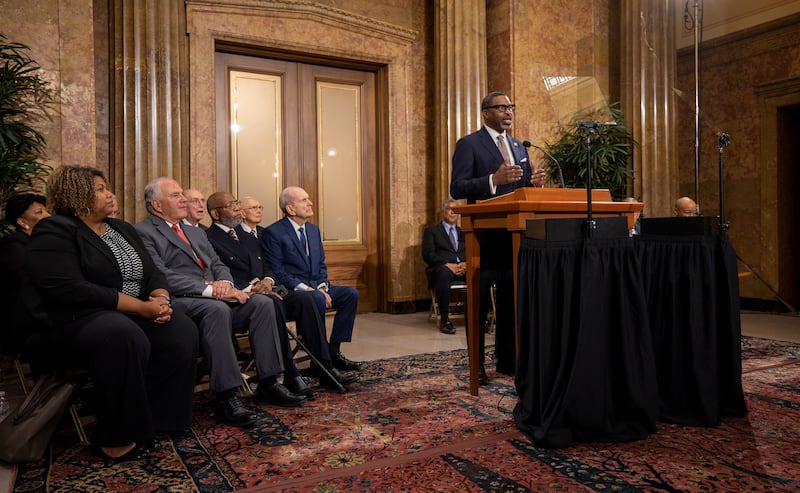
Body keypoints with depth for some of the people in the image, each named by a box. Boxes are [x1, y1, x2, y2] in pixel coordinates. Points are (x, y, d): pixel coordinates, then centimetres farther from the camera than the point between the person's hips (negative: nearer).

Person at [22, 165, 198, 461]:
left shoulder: (122, 229, 16)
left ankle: (155, 419, -12)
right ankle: (117, 438, -23)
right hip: (78, 319, -7)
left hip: (133, 314, 7)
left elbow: (151, 272, 12)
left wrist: (161, 299, -13)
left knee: (182, 332, -21)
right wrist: (141, 306, -22)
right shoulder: (54, 232, -7)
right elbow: (69, 289, -21)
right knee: (125, 336, -38)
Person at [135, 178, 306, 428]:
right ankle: (225, 397, -30)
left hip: (215, 297, 8)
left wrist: (225, 283, -5)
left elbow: (218, 264, 20)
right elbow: (162, 276, -13)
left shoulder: (196, 232, 27)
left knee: (262, 303, -14)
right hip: (179, 302, -8)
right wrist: (210, 289, -21)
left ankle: (268, 384, -10)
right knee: (217, 309, -37)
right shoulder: (143, 232, 0)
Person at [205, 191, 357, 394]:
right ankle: (290, 375, -31)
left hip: (264, 291, 7)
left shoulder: (248, 237, 25)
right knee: (272, 303, -36)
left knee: (303, 298, -18)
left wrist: (267, 281, -1)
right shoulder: (209, 239, -1)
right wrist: (250, 289, -20)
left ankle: (325, 368, -18)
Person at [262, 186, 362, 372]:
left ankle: (333, 352, -10)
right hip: (291, 291, -7)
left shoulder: (313, 230, 15)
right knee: (317, 299, -35)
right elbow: (277, 273, -13)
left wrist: (323, 287, -3)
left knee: (351, 294, -14)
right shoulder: (273, 233, -8)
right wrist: (306, 289, -21)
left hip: (316, 288, 7)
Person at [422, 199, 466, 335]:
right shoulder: (432, 231, 15)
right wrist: (447, 264, -16)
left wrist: (466, 263, -8)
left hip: (463, 268, 3)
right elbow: (428, 255, -1)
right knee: (444, 272, -41)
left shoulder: (463, 232, 27)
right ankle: (444, 319, -33)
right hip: (442, 268, -3)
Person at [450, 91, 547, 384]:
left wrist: (534, 183, -3)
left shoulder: (519, 147, 18)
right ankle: (476, 364, 12)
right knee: (478, 302, 2)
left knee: (511, 299, 12)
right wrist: (494, 179, -25)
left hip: (514, 234, 6)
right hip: (484, 235, -6)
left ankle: (507, 359, 24)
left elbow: (524, 189, 21)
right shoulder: (468, 144, -3)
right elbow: (457, 188, -13)